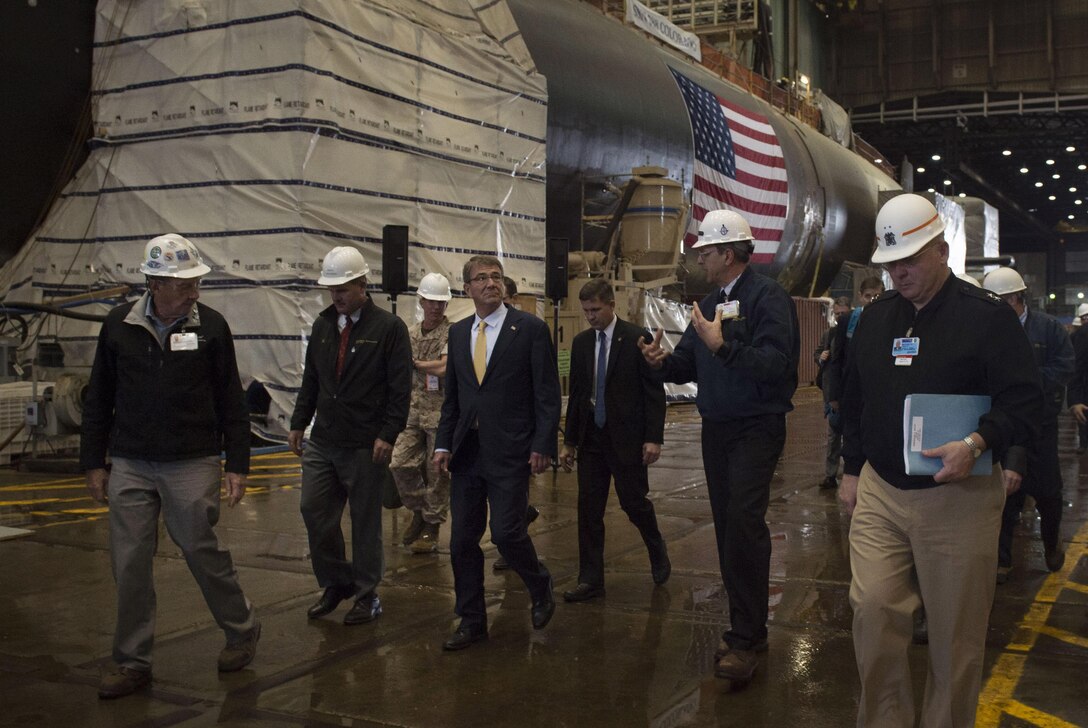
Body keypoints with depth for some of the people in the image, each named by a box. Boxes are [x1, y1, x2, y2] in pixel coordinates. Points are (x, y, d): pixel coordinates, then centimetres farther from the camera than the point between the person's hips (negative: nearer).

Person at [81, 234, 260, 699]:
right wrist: (93, 462, 7)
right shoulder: (119, 325, 1)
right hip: (130, 465, 2)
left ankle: (242, 631, 24)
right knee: (129, 564, 4)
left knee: (202, 551, 2)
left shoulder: (211, 325, -3)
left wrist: (238, 465, -1)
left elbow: (230, 401, 1)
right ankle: (132, 664, 16)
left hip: (192, 464, -2)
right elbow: (99, 400, 9)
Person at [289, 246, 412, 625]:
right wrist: (298, 423, 11)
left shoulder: (388, 328, -7)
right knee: (314, 510, 5)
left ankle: (366, 594, 19)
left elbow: (400, 388, -10)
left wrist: (388, 435, -17)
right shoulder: (323, 324, 10)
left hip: (365, 446, -5)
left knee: (365, 520, 5)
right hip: (322, 441, 6)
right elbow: (310, 380, 16)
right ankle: (335, 583, 23)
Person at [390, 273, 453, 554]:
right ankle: (419, 511, 21)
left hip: (441, 413, -5)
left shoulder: (454, 333, -7)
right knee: (400, 465, -2)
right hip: (412, 411, 5)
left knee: (437, 472, 1)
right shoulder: (410, 334, 12)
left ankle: (431, 528, 14)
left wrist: (416, 363, -8)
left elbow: (445, 367, -21)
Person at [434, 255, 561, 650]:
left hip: (510, 452, -5)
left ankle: (541, 589, 22)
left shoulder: (531, 329, -4)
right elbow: (451, 395, 16)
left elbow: (548, 394, -5)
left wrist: (542, 445, -12)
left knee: (506, 532, -9)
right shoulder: (458, 332, 12)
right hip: (466, 451, 5)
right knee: (462, 540, 6)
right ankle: (471, 621, 20)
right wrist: (443, 443, 7)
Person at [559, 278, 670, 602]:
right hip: (591, 439, 5)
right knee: (588, 508, 2)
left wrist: (654, 438, -13)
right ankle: (591, 580, 10)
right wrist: (569, 440, 10)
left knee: (634, 502, 3)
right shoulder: (581, 343, 8)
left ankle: (657, 550, 33)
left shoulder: (636, 339, -7)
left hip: (627, 438, -4)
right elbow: (575, 393, 12)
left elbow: (654, 391, -7)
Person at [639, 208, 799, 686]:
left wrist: (721, 346, -25)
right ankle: (747, 627, 22)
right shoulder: (711, 303, 15)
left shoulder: (766, 297, -10)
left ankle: (745, 640, -12)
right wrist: (663, 362, -5)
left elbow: (775, 365, -22)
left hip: (757, 428, -8)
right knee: (727, 526, 11)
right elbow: (689, 364, 16)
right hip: (716, 428, 8)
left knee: (743, 521, -18)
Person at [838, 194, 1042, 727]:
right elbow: (854, 401, 18)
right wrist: (851, 470, 16)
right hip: (880, 491, 4)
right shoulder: (875, 318, 10)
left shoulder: (987, 316, -7)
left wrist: (977, 443, -25)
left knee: (956, 629, 6)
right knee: (873, 610, 1)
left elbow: (1024, 400, -10)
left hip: (958, 496, -4)